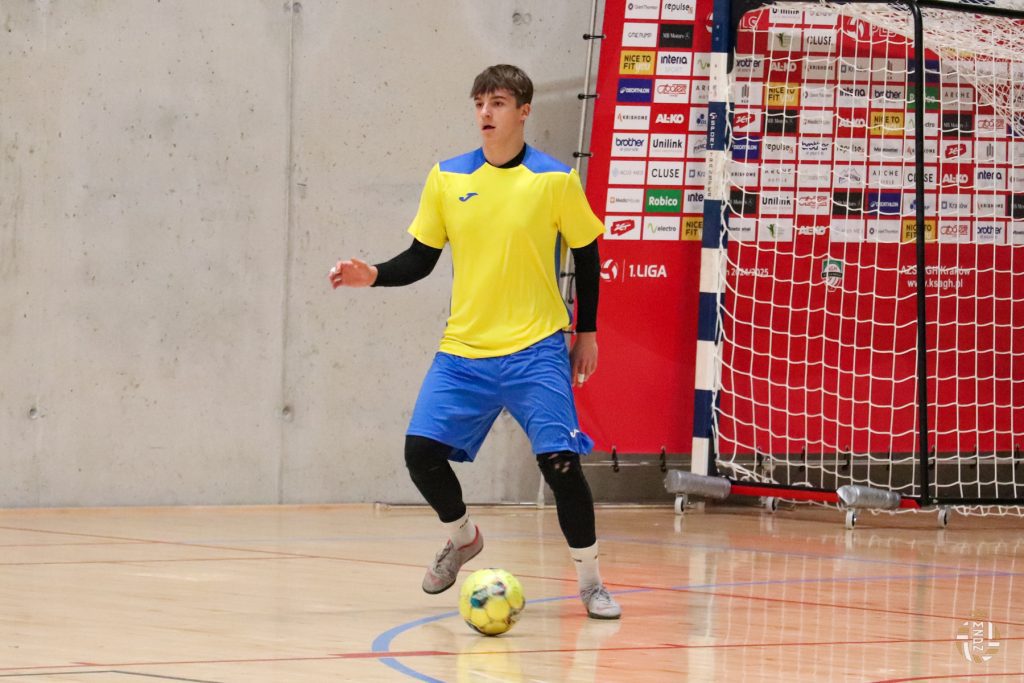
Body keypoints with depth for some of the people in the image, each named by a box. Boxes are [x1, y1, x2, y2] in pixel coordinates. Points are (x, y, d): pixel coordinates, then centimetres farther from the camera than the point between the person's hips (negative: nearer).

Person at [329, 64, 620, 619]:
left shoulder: (555, 180, -3)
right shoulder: (447, 178, 4)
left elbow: (586, 255, 7)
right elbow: (420, 259, 9)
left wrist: (586, 333, 8)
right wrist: (374, 276, -9)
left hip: (536, 349, -3)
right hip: (463, 350, 3)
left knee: (560, 460, -14)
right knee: (421, 451, -7)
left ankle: (590, 582, 4)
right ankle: (462, 538, 24)